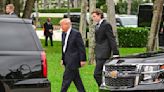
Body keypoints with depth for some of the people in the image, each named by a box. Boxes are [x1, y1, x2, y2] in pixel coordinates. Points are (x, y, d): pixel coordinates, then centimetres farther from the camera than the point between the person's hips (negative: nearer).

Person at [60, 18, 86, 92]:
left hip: (73, 59, -8)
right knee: (76, 78, 13)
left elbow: (81, 47, -13)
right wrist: (63, 59, 15)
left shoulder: (76, 33, -13)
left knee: (66, 77, -8)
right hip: (67, 60, 8)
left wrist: (82, 60, -14)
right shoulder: (63, 34, 10)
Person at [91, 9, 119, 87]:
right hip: (98, 54, 10)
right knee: (100, 74, 11)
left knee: (97, 74, -14)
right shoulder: (97, 25, 16)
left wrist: (115, 54, -20)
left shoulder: (106, 25, -11)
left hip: (104, 54, -10)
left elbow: (112, 39, -15)